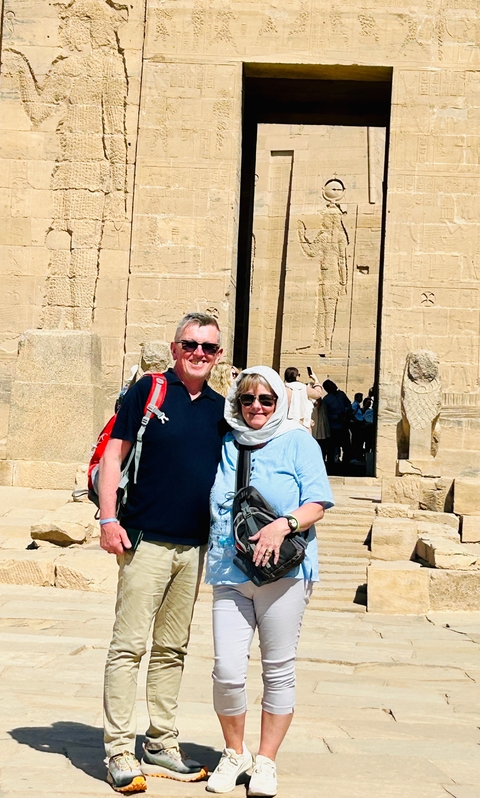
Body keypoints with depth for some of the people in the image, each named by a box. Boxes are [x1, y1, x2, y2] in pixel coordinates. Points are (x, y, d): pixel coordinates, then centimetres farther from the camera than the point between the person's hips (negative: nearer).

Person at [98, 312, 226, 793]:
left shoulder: (219, 408, 12)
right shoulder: (148, 391, -3)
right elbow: (114, 454, -5)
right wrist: (108, 519, -13)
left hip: (194, 546, 6)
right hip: (146, 541, -5)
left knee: (172, 650, 13)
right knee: (128, 646, -5)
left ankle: (162, 745, 23)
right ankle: (119, 753, 3)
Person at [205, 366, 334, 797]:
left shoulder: (298, 442, 4)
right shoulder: (224, 444, 14)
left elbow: (317, 504, -3)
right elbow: (209, 506, 25)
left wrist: (284, 524, -19)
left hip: (283, 573, -2)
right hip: (229, 573, 3)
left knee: (278, 671, 4)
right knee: (227, 670, -6)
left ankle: (266, 762, 21)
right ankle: (234, 753, 18)